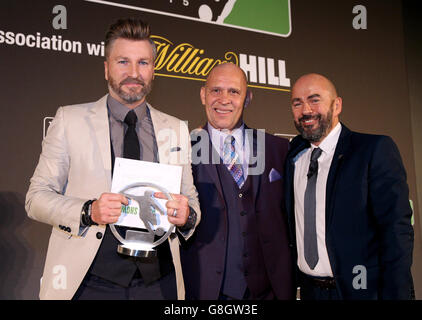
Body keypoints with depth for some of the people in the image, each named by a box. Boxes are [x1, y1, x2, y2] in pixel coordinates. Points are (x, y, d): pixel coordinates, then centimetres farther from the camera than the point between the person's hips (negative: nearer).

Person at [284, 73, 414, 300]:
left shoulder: (376, 149, -11)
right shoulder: (294, 155, 5)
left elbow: (396, 231, -15)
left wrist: (395, 294, -21)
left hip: (361, 289, -4)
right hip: (309, 289, 5)